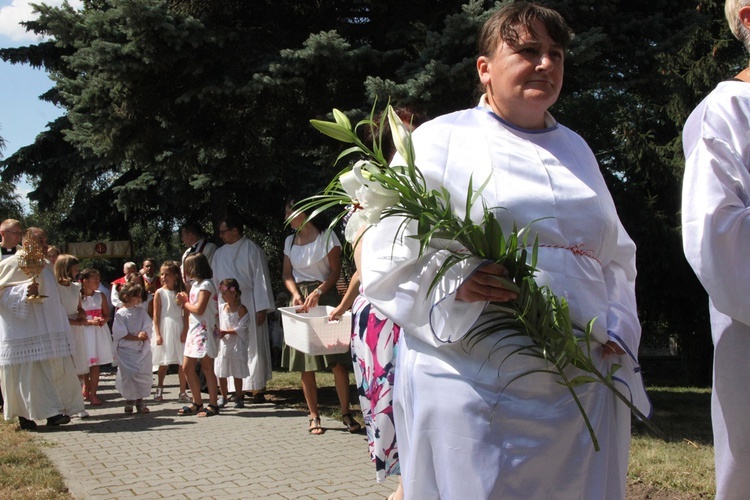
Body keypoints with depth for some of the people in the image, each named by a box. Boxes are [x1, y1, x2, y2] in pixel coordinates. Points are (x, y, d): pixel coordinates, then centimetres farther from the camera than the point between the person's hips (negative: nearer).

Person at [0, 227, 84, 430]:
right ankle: (25, 415, 4)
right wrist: (24, 291, -24)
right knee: (27, 371, -5)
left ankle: (53, 412, 3)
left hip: (46, 330, 7)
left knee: (52, 369, 1)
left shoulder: (45, 267, 16)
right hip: (22, 330, -7)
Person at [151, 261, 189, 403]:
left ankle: (183, 392, 7)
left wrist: (185, 331, -7)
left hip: (179, 329, 2)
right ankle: (159, 390, 20)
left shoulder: (181, 292, 5)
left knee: (182, 362, 1)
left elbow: (186, 314, 3)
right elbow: (156, 315, -2)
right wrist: (158, 334, -8)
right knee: (163, 363, 6)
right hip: (165, 330, -1)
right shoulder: (160, 293, 0)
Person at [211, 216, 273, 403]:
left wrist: (261, 308, -12)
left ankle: (257, 389, 3)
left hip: (249, 305, -5)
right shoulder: (219, 254, 12)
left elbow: (261, 279, -7)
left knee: (253, 347, -2)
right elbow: (215, 282, 14)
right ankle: (236, 388, 11)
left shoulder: (252, 250, -4)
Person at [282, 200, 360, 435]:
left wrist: (318, 292, -19)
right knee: (305, 364, 2)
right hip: (301, 300, 4)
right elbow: (287, 274, 9)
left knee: (337, 360, -8)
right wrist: (295, 293, -11)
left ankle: (346, 412, 1)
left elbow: (336, 271, -5)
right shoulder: (290, 242, 13)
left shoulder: (327, 237, -1)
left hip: (325, 297, -4)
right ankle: (314, 416, 10)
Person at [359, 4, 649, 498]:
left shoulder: (576, 149, 18)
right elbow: (387, 253, -5)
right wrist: (454, 282, -23)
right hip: (474, 386, -5)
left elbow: (617, 256, 22)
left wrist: (618, 329, 6)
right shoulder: (441, 138, 2)